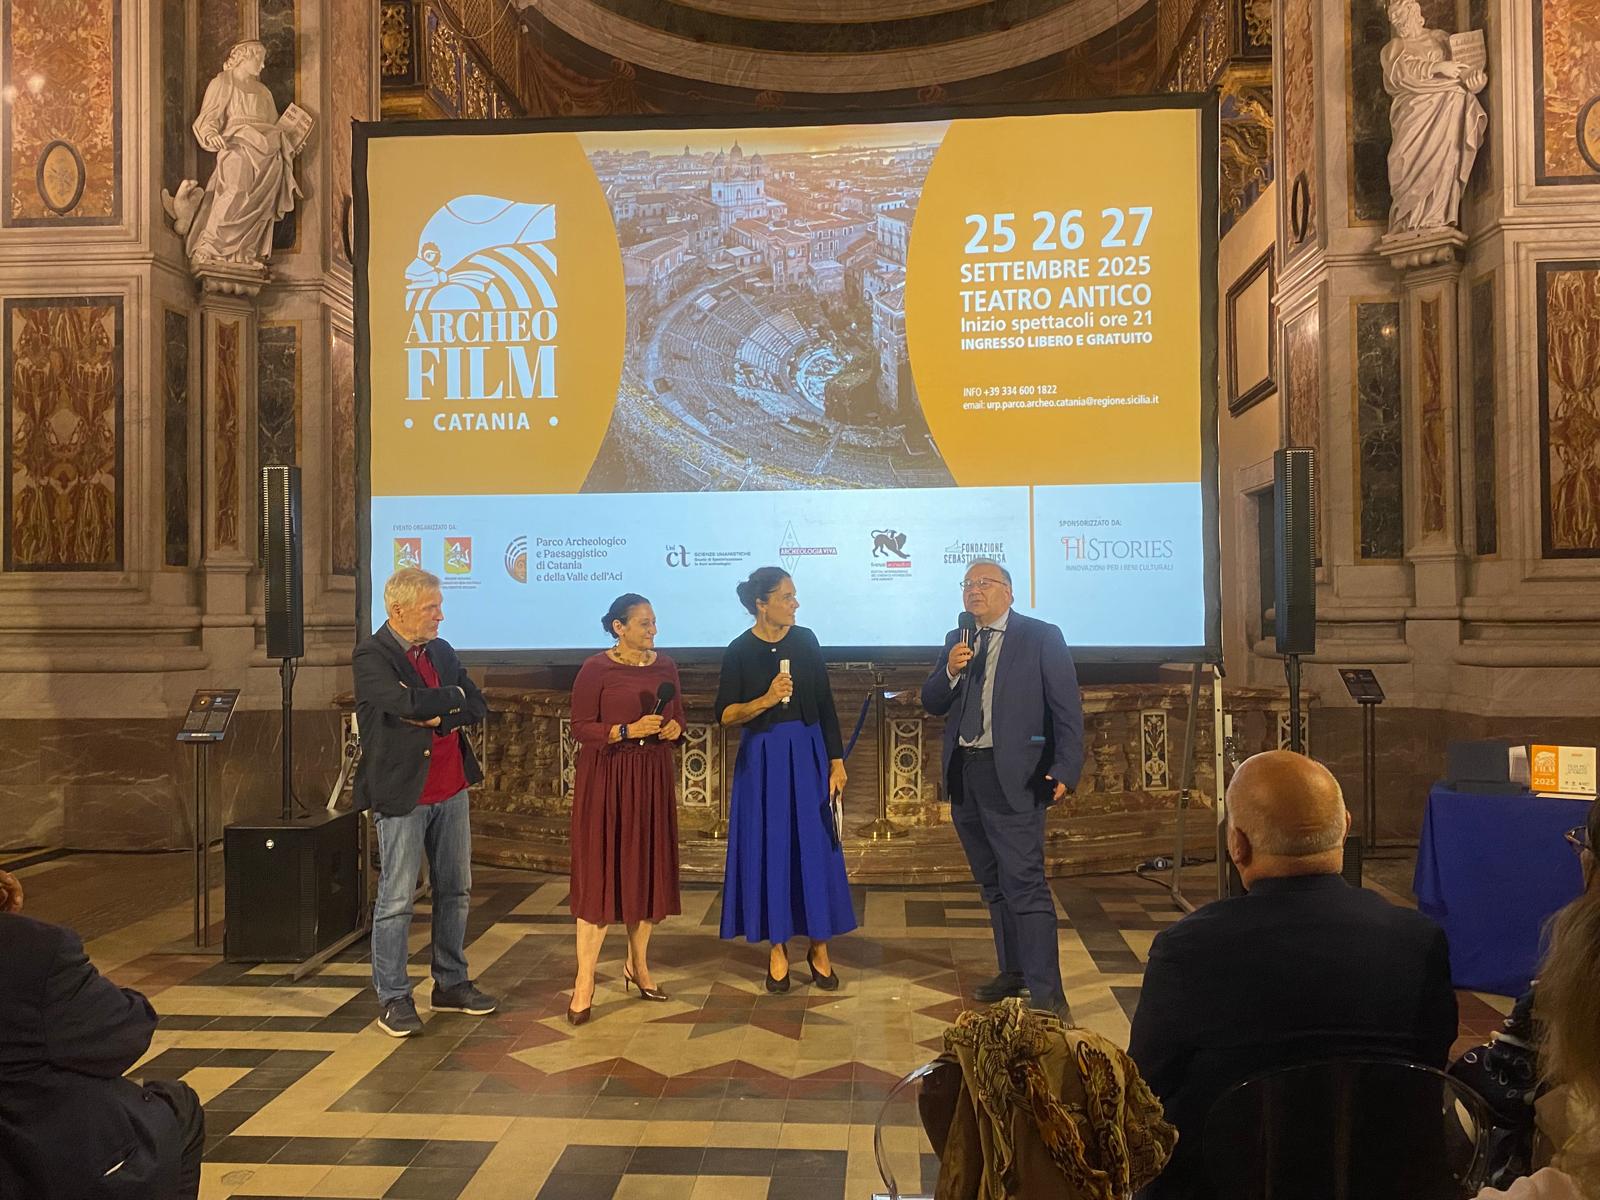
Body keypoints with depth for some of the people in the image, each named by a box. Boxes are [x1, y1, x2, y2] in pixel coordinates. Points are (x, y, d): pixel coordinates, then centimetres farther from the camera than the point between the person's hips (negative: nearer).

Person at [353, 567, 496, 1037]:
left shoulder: (441, 650, 10)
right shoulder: (371, 656, -11)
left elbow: (477, 708, 4)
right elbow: (409, 703, -27)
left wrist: (436, 716, -14)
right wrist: (452, 696, -10)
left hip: (451, 790, 7)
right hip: (403, 794, -7)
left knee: (455, 891, 14)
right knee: (396, 901, 1)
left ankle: (451, 984, 26)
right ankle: (393, 998, 13)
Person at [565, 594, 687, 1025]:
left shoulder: (664, 666, 7)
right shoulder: (596, 669, -9)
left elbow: (678, 716, 16)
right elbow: (580, 728, -10)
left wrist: (674, 728, -6)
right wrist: (628, 730, -21)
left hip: (653, 778, 5)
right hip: (606, 779, -5)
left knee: (648, 870, 9)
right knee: (600, 872, -4)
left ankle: (638, 965, 25)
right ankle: (584, 981, 2)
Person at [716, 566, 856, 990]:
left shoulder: (805, 640, 2)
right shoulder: (739, 651, -5)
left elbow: (825, 704, 4)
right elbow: (725, 715, -4)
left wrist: (837, 760, 1)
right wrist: (765, 700, -20)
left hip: (808, 755, 2)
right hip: (762, 761, -2)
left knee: (815, 848, 5)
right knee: (770, 850, 3)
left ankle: (819, 948, 17)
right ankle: (778, 949, 15)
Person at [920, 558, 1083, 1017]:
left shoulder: (1041, 637, -3)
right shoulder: (956, 641, 14)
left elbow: (1067, 709, -7)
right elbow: (932, 704, 10)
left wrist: (1065, 769, -17)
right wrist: (950, 671, -9)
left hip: (1012, 776, -6)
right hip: (964, 776, 6)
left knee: (1025, 884, -10)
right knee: (993, 885, 16)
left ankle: (1046, 993, -6)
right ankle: (1013, 971, 29)